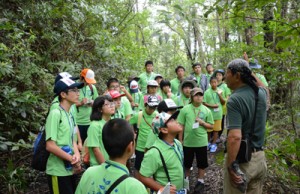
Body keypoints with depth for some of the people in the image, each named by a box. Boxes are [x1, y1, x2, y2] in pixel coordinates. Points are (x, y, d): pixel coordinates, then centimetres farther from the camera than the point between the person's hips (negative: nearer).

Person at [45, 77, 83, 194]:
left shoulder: (70, 115, 7)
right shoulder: (55, 114, -17)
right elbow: (50, 146, -21)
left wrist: (77, 155, -9)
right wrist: (73, 160, -15)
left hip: (70, 169, 8)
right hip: (58, 172, -8)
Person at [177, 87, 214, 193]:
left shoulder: (206, 110, -4)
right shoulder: (185, 109, -7)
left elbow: (211, 126, 3)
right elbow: (181, 126, -3)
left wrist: (202, 123, -16)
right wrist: (180, 140, -2)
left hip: (201, 142, 0)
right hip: (187, 142, 0)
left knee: (202, 163, 13)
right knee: (187, 163, 16)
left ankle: (200, 181, 32)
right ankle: (186, 179, 37)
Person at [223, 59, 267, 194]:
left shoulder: (235, 99, -22)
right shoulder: (261, 93, 0)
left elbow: (235, 137, -30)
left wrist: (231, 166, -24)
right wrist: (249, 71, 26)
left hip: (241, 158, -7)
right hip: (260, 157, 7)